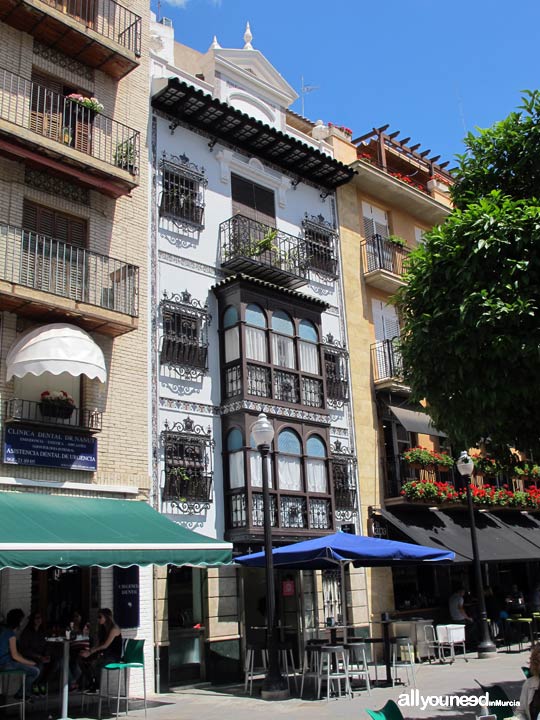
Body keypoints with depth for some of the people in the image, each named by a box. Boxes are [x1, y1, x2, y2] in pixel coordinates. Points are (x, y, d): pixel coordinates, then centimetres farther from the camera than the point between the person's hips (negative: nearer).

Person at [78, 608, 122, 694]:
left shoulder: (114, 629, -12)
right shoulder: (102, 629, 15)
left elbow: (105, 645, -18)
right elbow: (99, 644, 12)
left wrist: (90, 652, -20)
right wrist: (89, 651, -6)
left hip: (114, 656, -8)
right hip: (104, 654, 8)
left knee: (94, 663, -32)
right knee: (83, 660, -10)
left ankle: (96, 687, -11)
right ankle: (91, 684, 0)